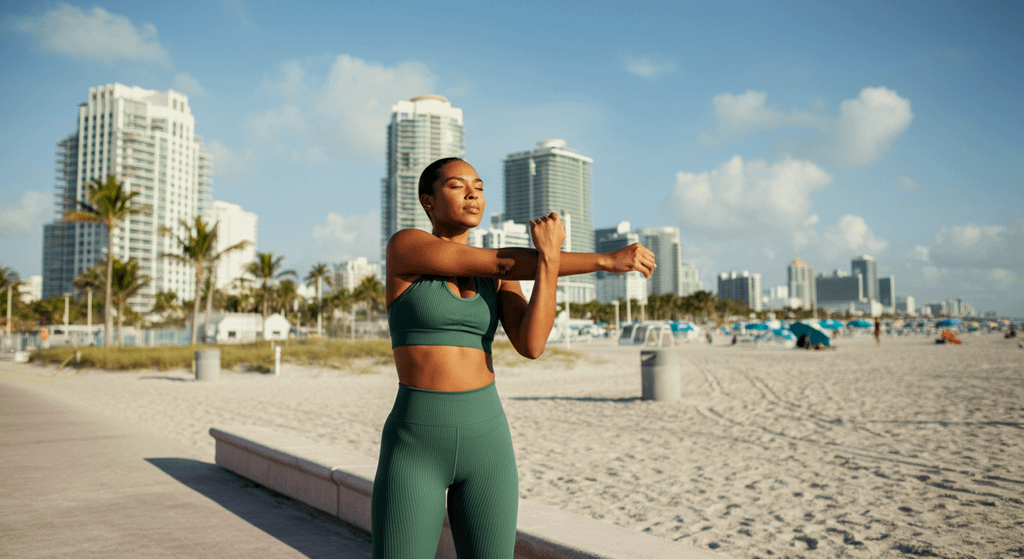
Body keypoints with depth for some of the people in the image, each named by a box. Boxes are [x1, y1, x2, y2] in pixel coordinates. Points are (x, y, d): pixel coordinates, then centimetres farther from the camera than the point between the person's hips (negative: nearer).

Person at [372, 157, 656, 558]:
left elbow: (531, 345, -9)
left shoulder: (499, 278, 10)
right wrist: (606, 261, -13)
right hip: (416, 446, -4)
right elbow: (506, 263, -15)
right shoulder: (403, 246, -6)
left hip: (485, 440, 4)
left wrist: (549, 257, -19)